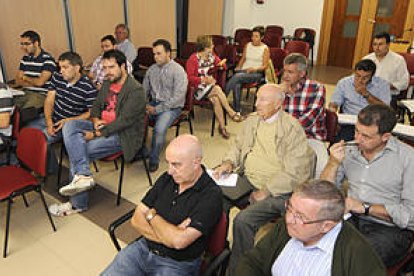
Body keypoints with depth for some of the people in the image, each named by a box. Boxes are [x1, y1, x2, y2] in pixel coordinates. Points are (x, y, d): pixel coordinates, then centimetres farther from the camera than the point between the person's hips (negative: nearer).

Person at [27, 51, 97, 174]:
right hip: (52, 118, 7)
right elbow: (49, 100, 3)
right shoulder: (57, 77, 1)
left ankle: (50, 169, 3)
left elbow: (91, 113, -13)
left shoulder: (88, 88, -18)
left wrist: (68, 121, -19)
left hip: (71, 123, -7)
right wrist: (49, 122, -11)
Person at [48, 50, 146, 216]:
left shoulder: (135, 90, -15)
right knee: (69, 125, -16)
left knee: (78, 151, -19)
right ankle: (83, 175, -25)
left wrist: (96, 134, -20)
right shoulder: (107, 83, 13)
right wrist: (96, 121, -4)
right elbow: (96, 106, 20)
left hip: (122, 135, -8)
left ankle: (78, 205, -4)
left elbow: (124, 121, -21)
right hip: (102, 126, 8)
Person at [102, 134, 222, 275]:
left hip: (177, 264, -4)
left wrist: (152, 215, -8)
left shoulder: (211, 195, -18)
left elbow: (179, 241, -24)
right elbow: (136, 219, 1)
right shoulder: (166, 179, 1)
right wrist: (169, 235, -16)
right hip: (144, 248, 4)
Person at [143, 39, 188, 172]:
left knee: (159, 129, -31)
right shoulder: (152, 69, 10)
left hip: (171, 107, -6)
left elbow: (178, 98, -17)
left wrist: (157, 109, -19)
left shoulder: (178, 71, -10)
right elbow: (144, 90, 15)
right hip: (154, 103, 6)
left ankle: (154, 159, -7)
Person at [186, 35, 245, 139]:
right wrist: (204, 80, -24)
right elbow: (189, 77, -15)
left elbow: (223, 67, 18)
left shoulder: (211, 56, 9)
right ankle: (232, 113, -18)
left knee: (215, 99, -27)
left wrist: (221, 65, -6)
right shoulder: (193, 59, -10)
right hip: (198, 87, -5)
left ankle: (222, 126, -22)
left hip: (211, 85, 5)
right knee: (218, 89, -30)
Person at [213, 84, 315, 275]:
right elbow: (238, 147, 22)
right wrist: (228, 162, 0)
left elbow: (294, 173, -14)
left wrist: (265, 192, -17)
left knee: (243, 220, -27)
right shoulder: (252, 120, 12)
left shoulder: (292, 128, -10)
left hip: (276, 191, -6)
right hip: (245, 181, 6)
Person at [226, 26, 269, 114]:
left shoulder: (265, 48, 3)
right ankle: (237, 109, -30)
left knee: (237, 76, -34)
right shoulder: (248, 45, 17)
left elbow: (265, 66, -1)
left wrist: (255, 69, -19)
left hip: (257, 73, -3)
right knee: (237, 84, -33)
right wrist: (238, 67, 3)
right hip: (244, 70, 4)